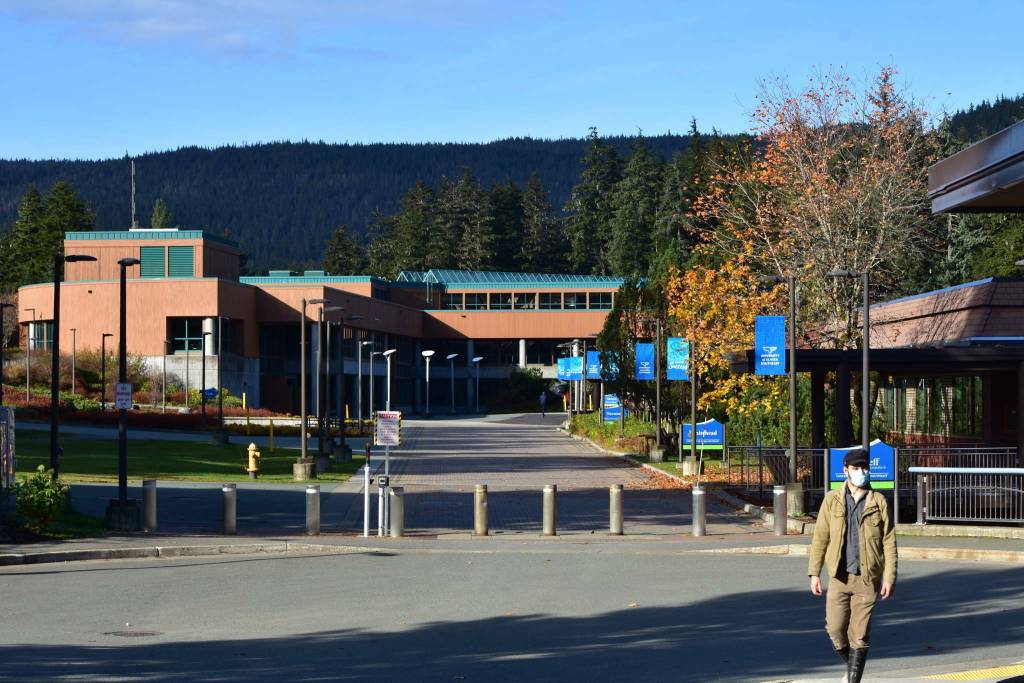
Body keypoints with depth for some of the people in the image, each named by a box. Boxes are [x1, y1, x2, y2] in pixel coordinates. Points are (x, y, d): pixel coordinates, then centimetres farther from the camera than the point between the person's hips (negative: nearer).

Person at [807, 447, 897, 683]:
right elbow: (820, 538, 6)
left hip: (867, 579, -1)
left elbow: (889, 542, 1)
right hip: (839, 576, 1)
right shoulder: (832, 500, 4)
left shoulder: (878, 502, 1)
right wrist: (814, 573, 1)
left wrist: (889, 578, -4)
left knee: (860, 635, -2)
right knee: (835, 630, -1)